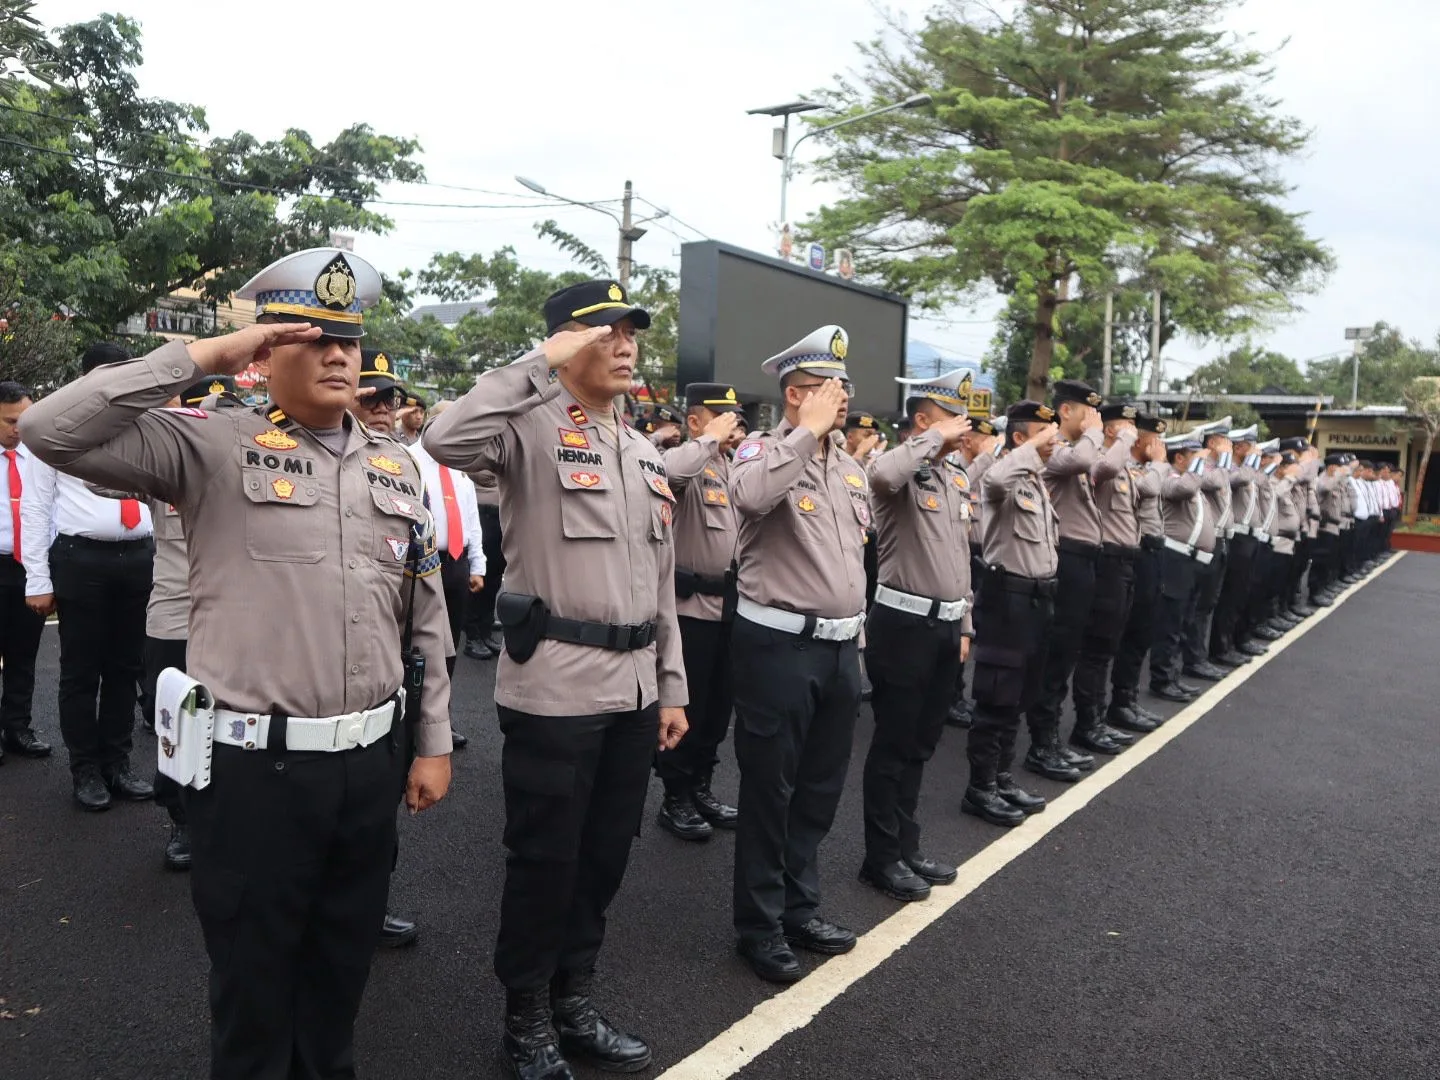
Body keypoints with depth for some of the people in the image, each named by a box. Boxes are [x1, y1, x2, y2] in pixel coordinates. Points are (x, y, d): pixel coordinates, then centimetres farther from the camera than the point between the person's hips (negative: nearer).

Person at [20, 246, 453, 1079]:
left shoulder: (395, 467, 7)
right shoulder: (213, 446, -6)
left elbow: (427, 617, 10)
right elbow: (53, 432, -18)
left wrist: (435, 743, 9)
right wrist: (199, 358, -17)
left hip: (372, 758, 4)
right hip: (256, 762, -4)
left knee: (344, 968, 21)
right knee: (254, 982, 14)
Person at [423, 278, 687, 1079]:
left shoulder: (647, 453, 15)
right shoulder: (533, 429, -8)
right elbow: (446, 442, -31)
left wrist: (671, 687, 13)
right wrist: (541, 365, -23)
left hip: (633, 687, 7)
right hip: (555, 687, -7)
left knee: (605, 856, 18)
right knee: (545, 861, 7)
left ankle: (575, 1002, 36)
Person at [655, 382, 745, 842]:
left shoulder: (736, 466, 13)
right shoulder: (687, 463, -12)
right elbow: (669, 472, -37)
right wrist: (711, 439, -23)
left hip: (730, 604, 8)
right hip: (690, 605, -8)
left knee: (718, 706, 17)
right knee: (686, 707, 4)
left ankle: (701, 788, 32)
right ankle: (675, 799, 19)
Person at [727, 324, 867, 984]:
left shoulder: (850, 466, 13)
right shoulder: (764, 450, -10)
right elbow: (750, 495, -36)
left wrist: (854, 627, 19)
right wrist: (809, 431, -26)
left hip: (840, 646, 8)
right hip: (779, 644, -7)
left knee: (820, 788, 18)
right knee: (769, 790, 5)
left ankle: (799, 905, 35)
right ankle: (760, 924, 21)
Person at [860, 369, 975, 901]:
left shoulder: (958, 477, 13)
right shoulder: (904, 471, -12)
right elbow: (881, 474, -40)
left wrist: (965, 624, 18)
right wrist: (935, 438, -25)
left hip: (945, 624, 8)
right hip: (905, 623, -8)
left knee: (921, 744, 17)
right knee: (894, 745, 3)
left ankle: (906, 846, 30)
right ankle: (881, 857, 16)